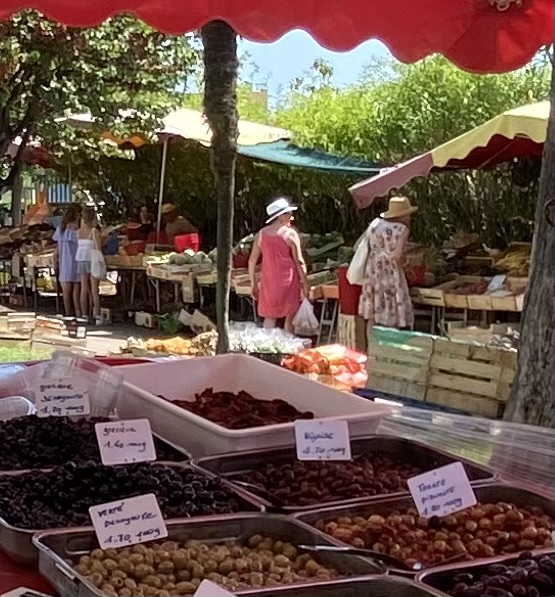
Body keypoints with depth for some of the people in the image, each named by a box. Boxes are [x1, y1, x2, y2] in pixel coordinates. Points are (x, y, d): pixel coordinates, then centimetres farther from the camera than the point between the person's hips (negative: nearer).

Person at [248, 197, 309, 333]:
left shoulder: (261, 234, 6)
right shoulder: (290, 233, -8)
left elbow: (252, 260, 7)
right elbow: (299, 261, -9)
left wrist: (253, 284, 14)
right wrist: (305, 282, -1)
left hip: (268, 281, 4)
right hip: (288, 281, -4)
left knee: (269, 318, 12)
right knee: (290, 317, 7)